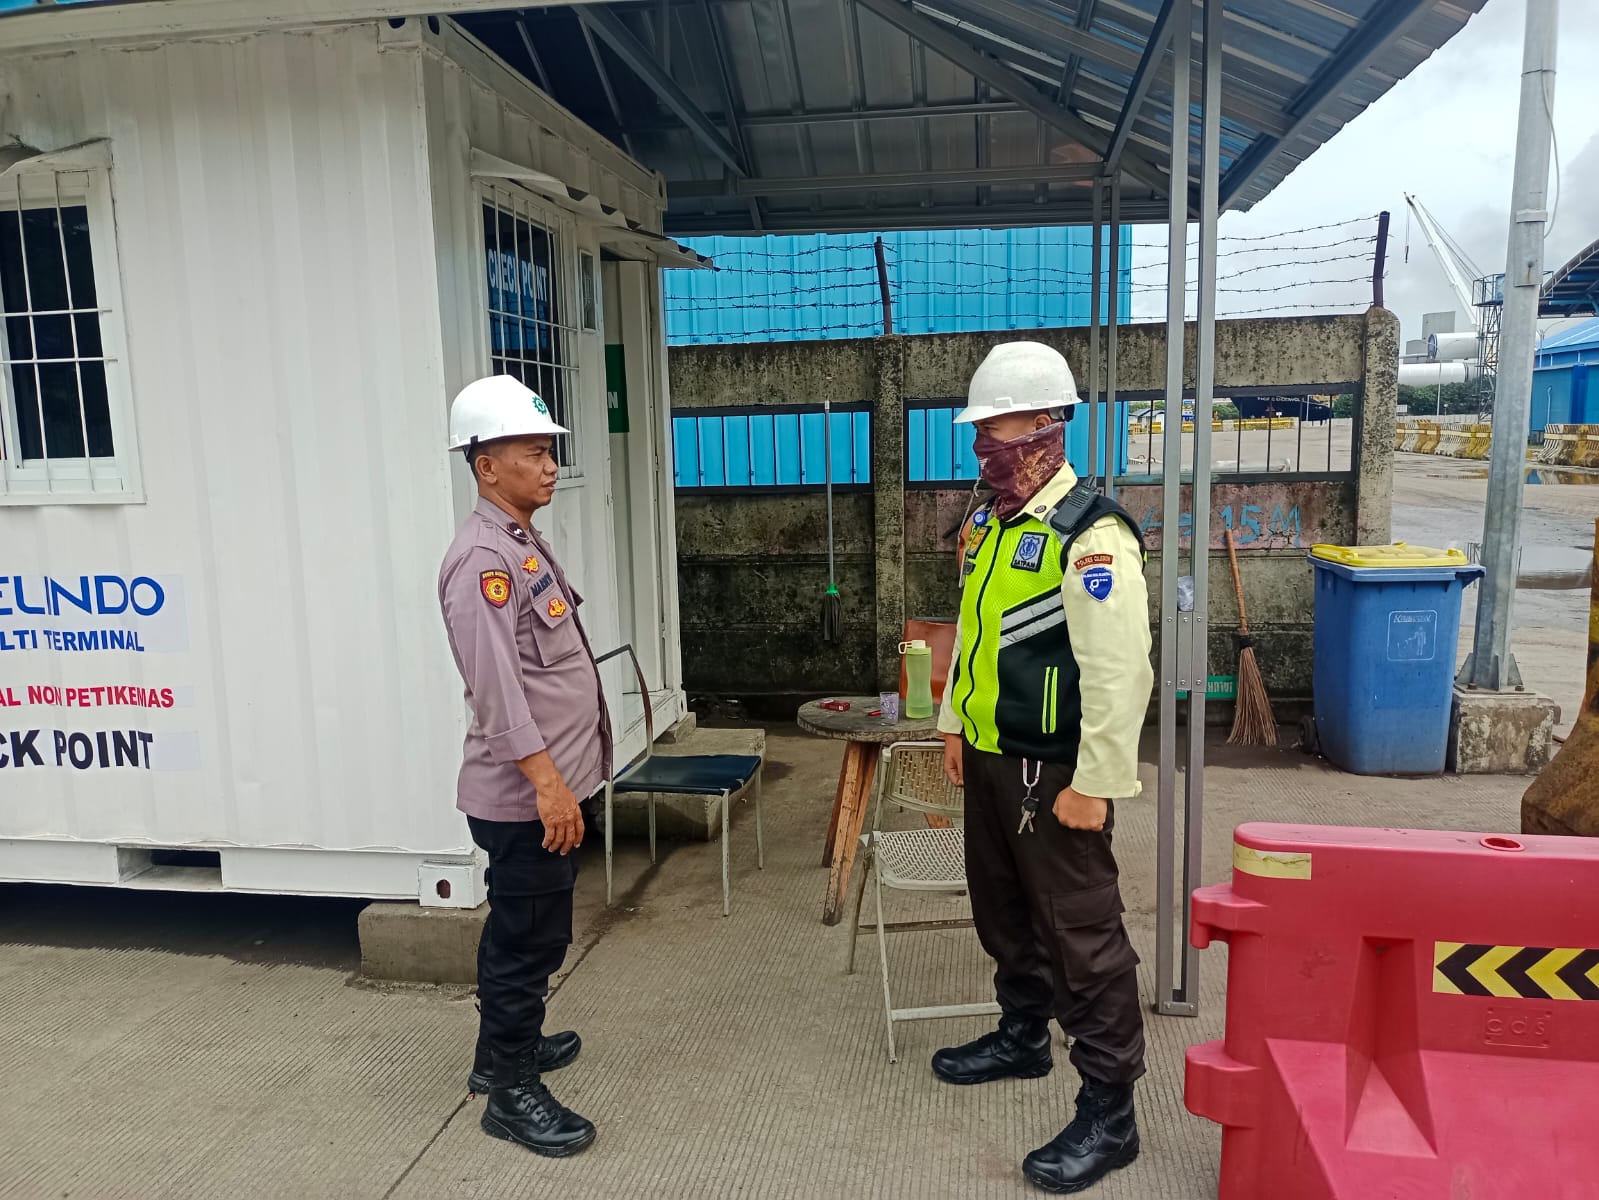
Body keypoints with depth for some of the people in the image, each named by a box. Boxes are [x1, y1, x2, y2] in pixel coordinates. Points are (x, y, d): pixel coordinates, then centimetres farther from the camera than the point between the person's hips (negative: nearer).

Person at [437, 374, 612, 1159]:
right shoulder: (483, 558, -18)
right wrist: (547, 781, -27)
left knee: (524, 933, 22)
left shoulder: (524, 544, 13)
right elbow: (497, 688, -25)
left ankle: (504, 1048, 39)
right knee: (530, 939, 2)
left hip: (547, 785, 10)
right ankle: (511, 1091, 18)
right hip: (524, 794, -10)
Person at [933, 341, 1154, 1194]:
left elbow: (1118, 674, -24)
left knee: (1081, 935, 3)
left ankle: (1108, 1115, 18)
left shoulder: (1092, 535, -21)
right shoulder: (989, 523, 8)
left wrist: (1094, 786, -21)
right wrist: (954, 724, 19)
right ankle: (1022, 1037, 45)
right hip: (988, 759, 9)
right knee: (1003, 912, 23)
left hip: (1054, 773, -9)